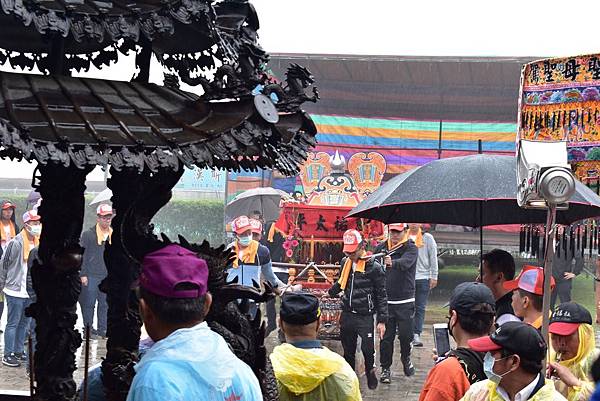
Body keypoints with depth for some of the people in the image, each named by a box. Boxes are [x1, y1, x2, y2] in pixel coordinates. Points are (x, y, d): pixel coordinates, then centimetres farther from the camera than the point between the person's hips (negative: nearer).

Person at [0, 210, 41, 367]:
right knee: (13, 323, 0)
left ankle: (19, 351, 26)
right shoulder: (16, 243, -14)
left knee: (24, 323, 15)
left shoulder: (38, 243, 5)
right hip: (15, 291, -7)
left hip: (30, 291, 7)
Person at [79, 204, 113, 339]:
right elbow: (81, 255, -4)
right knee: (89, 303, -1)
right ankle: (89, 328, 7)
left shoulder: (113, 235, 12)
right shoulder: (88, 234, -2)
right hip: (91, 276, -4)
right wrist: (82, 274, -9)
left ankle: (102, 329, 14)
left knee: (105, 304, 7)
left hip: (108, 276, 4)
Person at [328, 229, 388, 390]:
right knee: (348, 350, 11)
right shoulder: (345, 262, 7)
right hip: (347, 315, 5)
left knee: (367, 349, -5)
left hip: (365, 316, -5)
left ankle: (370, 371, 22)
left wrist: (382, 321, -9)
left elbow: (381, 295, -7)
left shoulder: (373, 266, -10)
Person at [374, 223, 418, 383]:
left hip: (405, 301, -2)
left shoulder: (411, 248, -5)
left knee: (405, 334, 2)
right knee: (386, 337, 3)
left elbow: (406, 262, -27)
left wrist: (392, 263, -48)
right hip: (385, 300, 2)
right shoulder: (380, 248, 5)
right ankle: (385, 368, 13)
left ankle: (406, 358, 31)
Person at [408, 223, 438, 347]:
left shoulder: (427, 238, 6)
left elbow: (433, 258, 5)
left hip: (423, 277, 0)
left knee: (420, 308, -2)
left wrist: (434, 276, 0)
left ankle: (416, 335, -3)